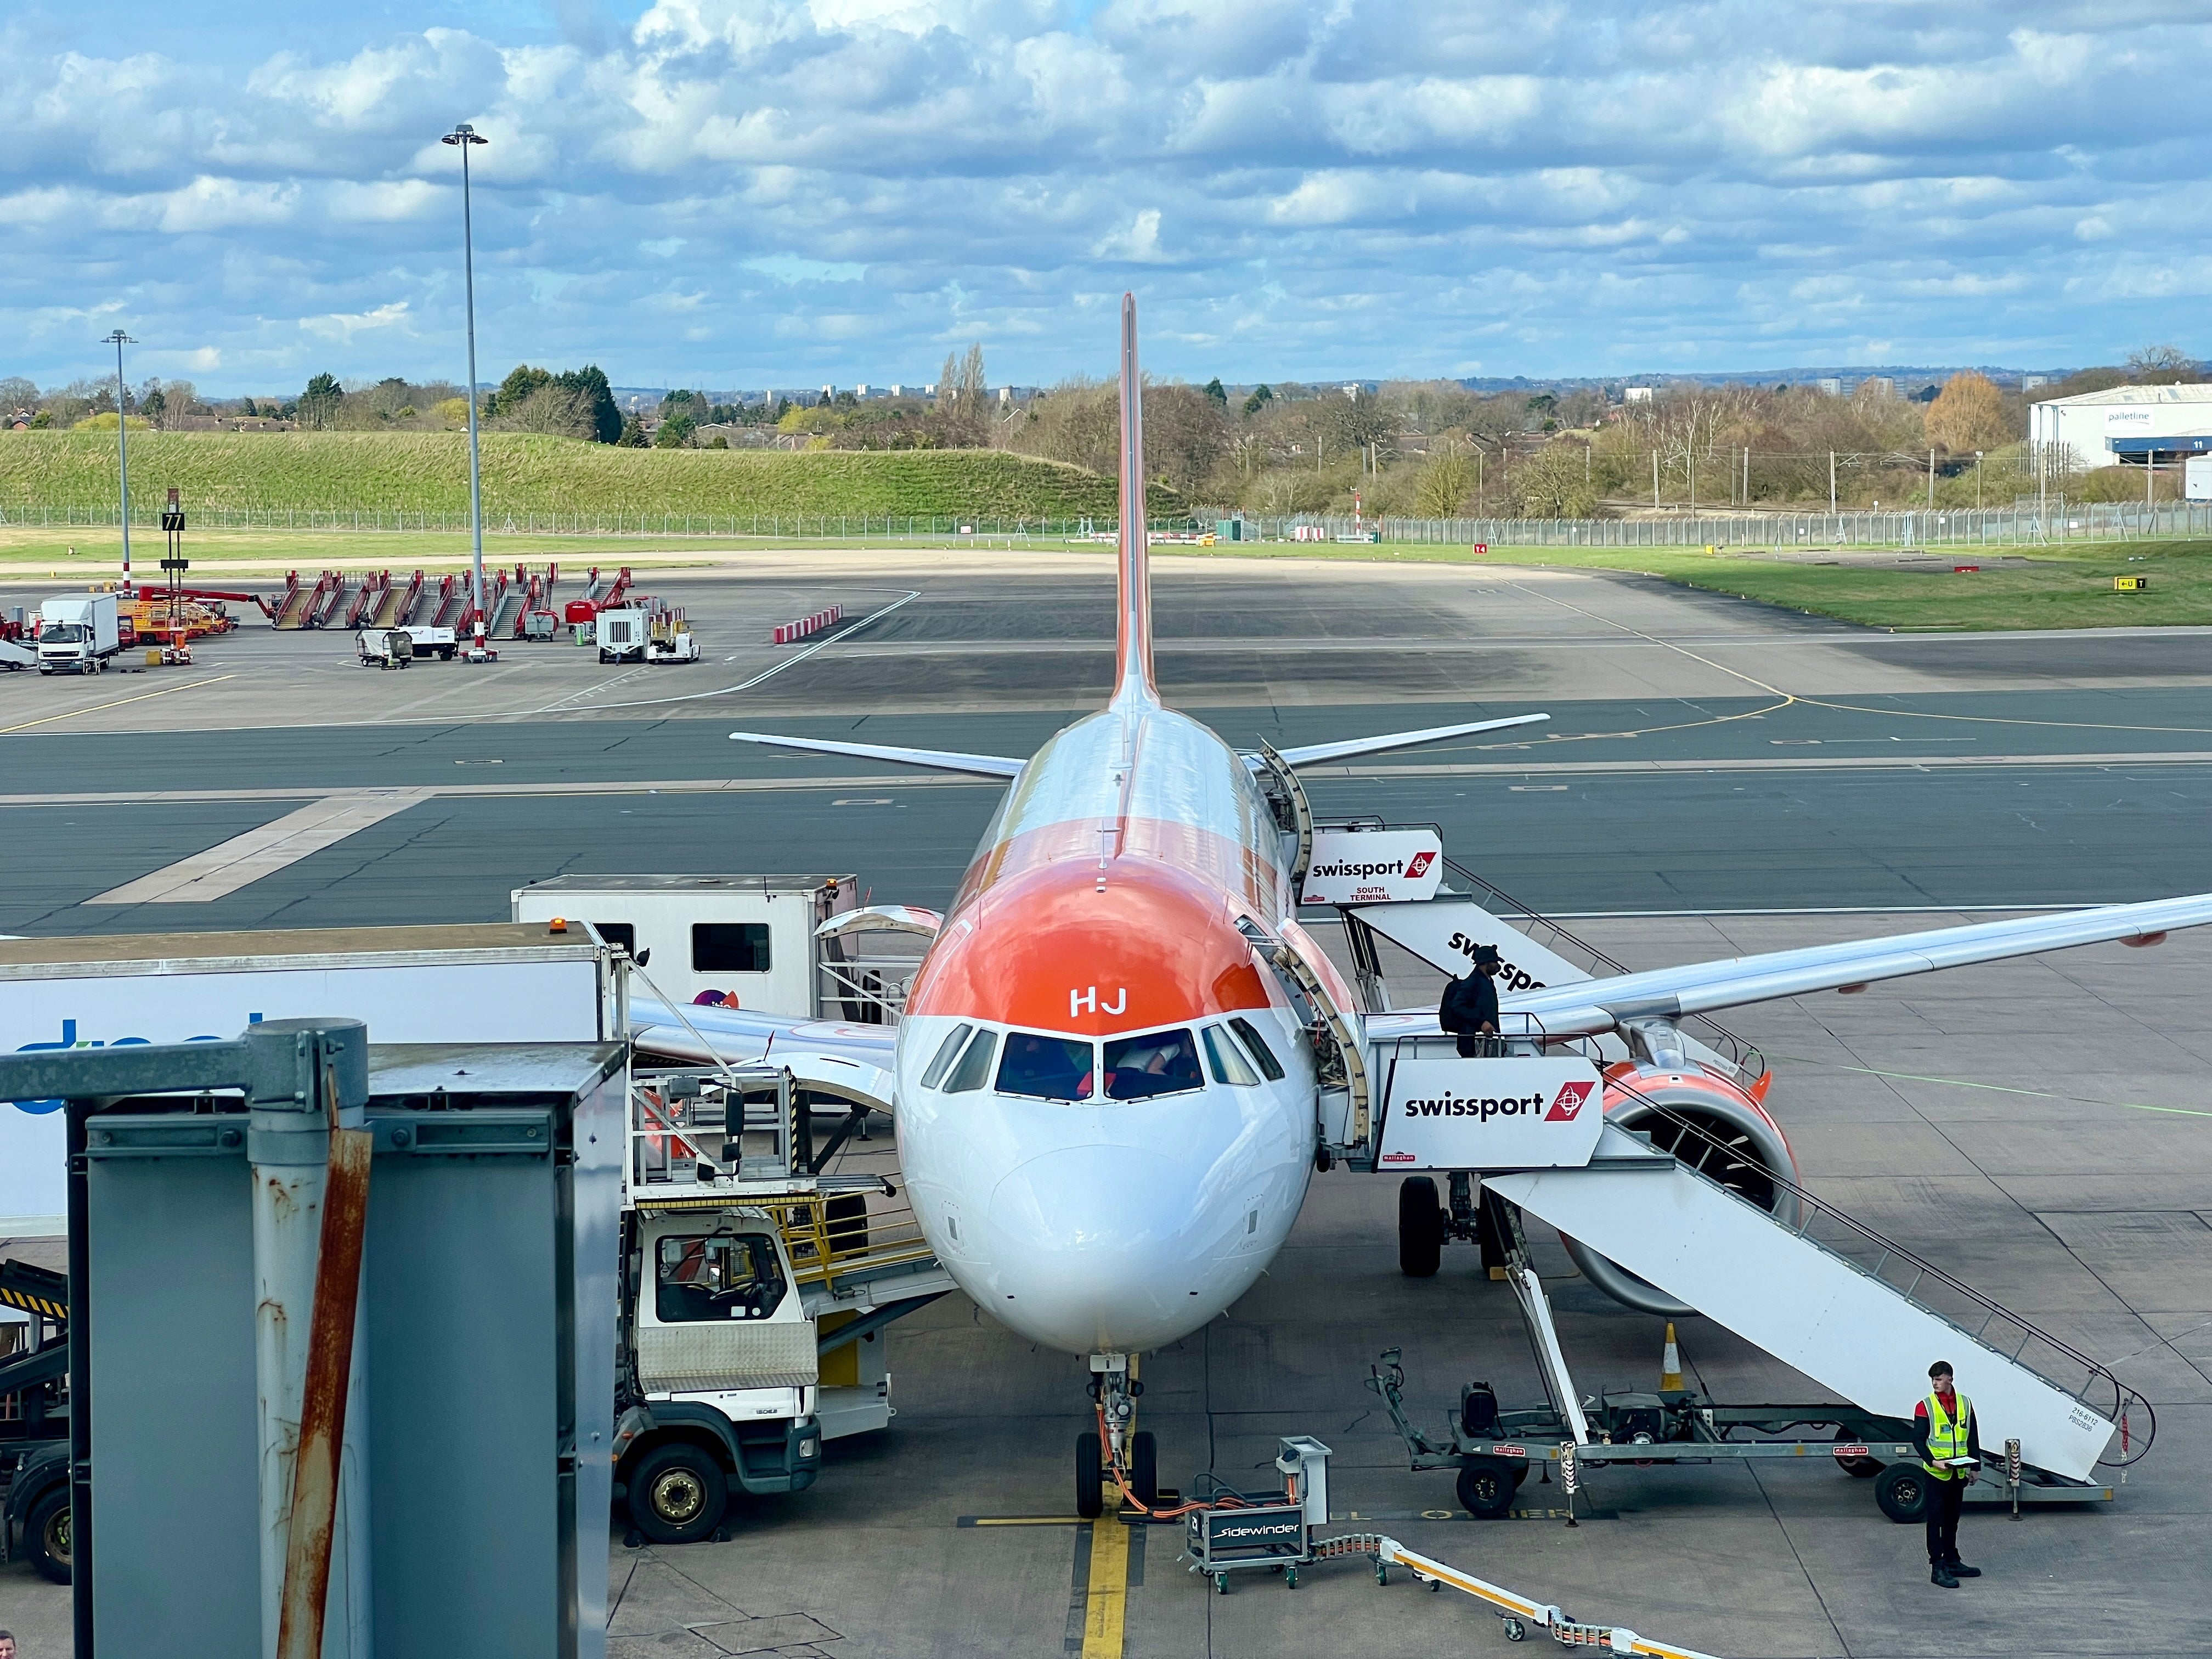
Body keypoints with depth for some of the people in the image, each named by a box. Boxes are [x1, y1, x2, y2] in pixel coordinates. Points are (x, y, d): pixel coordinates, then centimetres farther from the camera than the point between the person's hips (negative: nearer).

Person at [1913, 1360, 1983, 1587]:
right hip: (1936, 1474, -5)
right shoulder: (1925, 1406, -6)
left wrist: (1974, 1466, 6)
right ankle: (1937, 1568, -3)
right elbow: (1918, 1440, -8)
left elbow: (1973, 1438, 11)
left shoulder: (1965, 1404, 6)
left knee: (1952, 1519, 16)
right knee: (1936, 1521, -3)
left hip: (1959, 1474, 5)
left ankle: (1952, 1562, 26)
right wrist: (1933, 1461, -22)